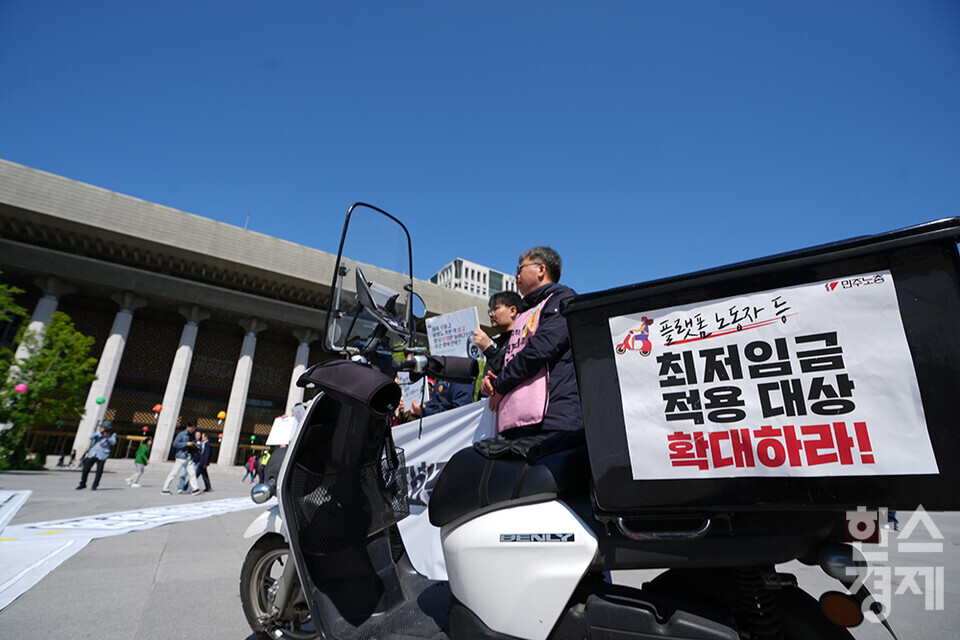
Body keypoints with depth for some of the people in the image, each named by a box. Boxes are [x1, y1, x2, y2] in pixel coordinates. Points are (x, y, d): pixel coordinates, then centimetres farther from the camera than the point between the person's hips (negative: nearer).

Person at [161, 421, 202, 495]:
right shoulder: (181, 434, -8)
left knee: (192, 472, 0)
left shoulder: (192, 435, 13)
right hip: (181, 457, -6)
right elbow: (175, 444, -14)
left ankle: (194, 489, -1)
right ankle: (165, 489, 13)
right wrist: (186, 444, -19)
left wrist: (194, 445, 3)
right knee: (174, 473, 1)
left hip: (189, 457, 6)